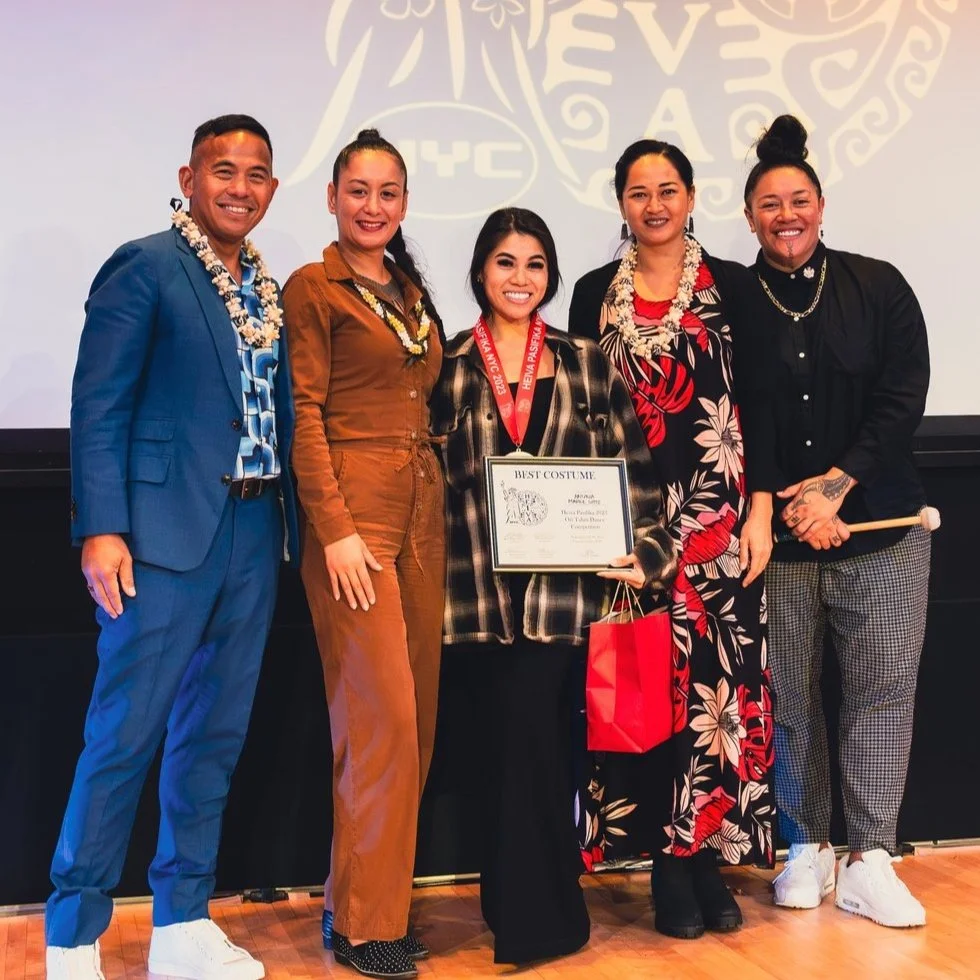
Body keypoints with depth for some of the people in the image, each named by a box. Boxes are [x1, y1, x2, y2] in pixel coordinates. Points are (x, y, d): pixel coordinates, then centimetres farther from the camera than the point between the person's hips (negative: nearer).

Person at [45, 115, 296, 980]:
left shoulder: (269, 291, 15)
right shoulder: (144, 267, -4)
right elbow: (98, 405, -10)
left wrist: (291, 521, 9)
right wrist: (100, 528, -17)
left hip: (254, 534, 7)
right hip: (166, 533, -7)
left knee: (216, 736, 11)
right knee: (125, 736, -3)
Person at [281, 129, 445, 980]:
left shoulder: (412, 293, 18)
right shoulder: (313, 288, -2)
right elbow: (304, 416, -8)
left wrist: (435, 502, 11)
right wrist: (335, 530, -16)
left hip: (421, 511, 7)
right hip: (353, 512, -7)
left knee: (416, 714, 7)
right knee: (382, 716, -9)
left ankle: (365, 897, 19)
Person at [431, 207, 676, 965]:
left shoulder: (588, 364, 9)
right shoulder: (448, 367, 7)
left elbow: (634, 472, 8)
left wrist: (648, 551, -3)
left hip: (567, 582, 0)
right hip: (486, 586, 0)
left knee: (532, 737, -3)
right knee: (524, 737, 1)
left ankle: (534, 914, 13)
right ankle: (535, 910, 19)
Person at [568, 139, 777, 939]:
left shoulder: (733, 286, 4)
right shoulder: (596, 293, 7)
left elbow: (759, 403, 2)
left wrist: (761, 510, -5)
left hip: (718, 514, 0)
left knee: (718, 677, 0)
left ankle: (711, 856, 11)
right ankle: (669, 862, 9)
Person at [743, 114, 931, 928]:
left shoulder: (878, 287, 5)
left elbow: (904, 398, -1)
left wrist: (838, 482, -11)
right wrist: (789, 508, -9)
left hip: (880, 525, 1)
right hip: (776, 533, -1)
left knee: (883, 686, 0)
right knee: (788, 694, 4)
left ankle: (870, 861, 9)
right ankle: (806, 846, 19)